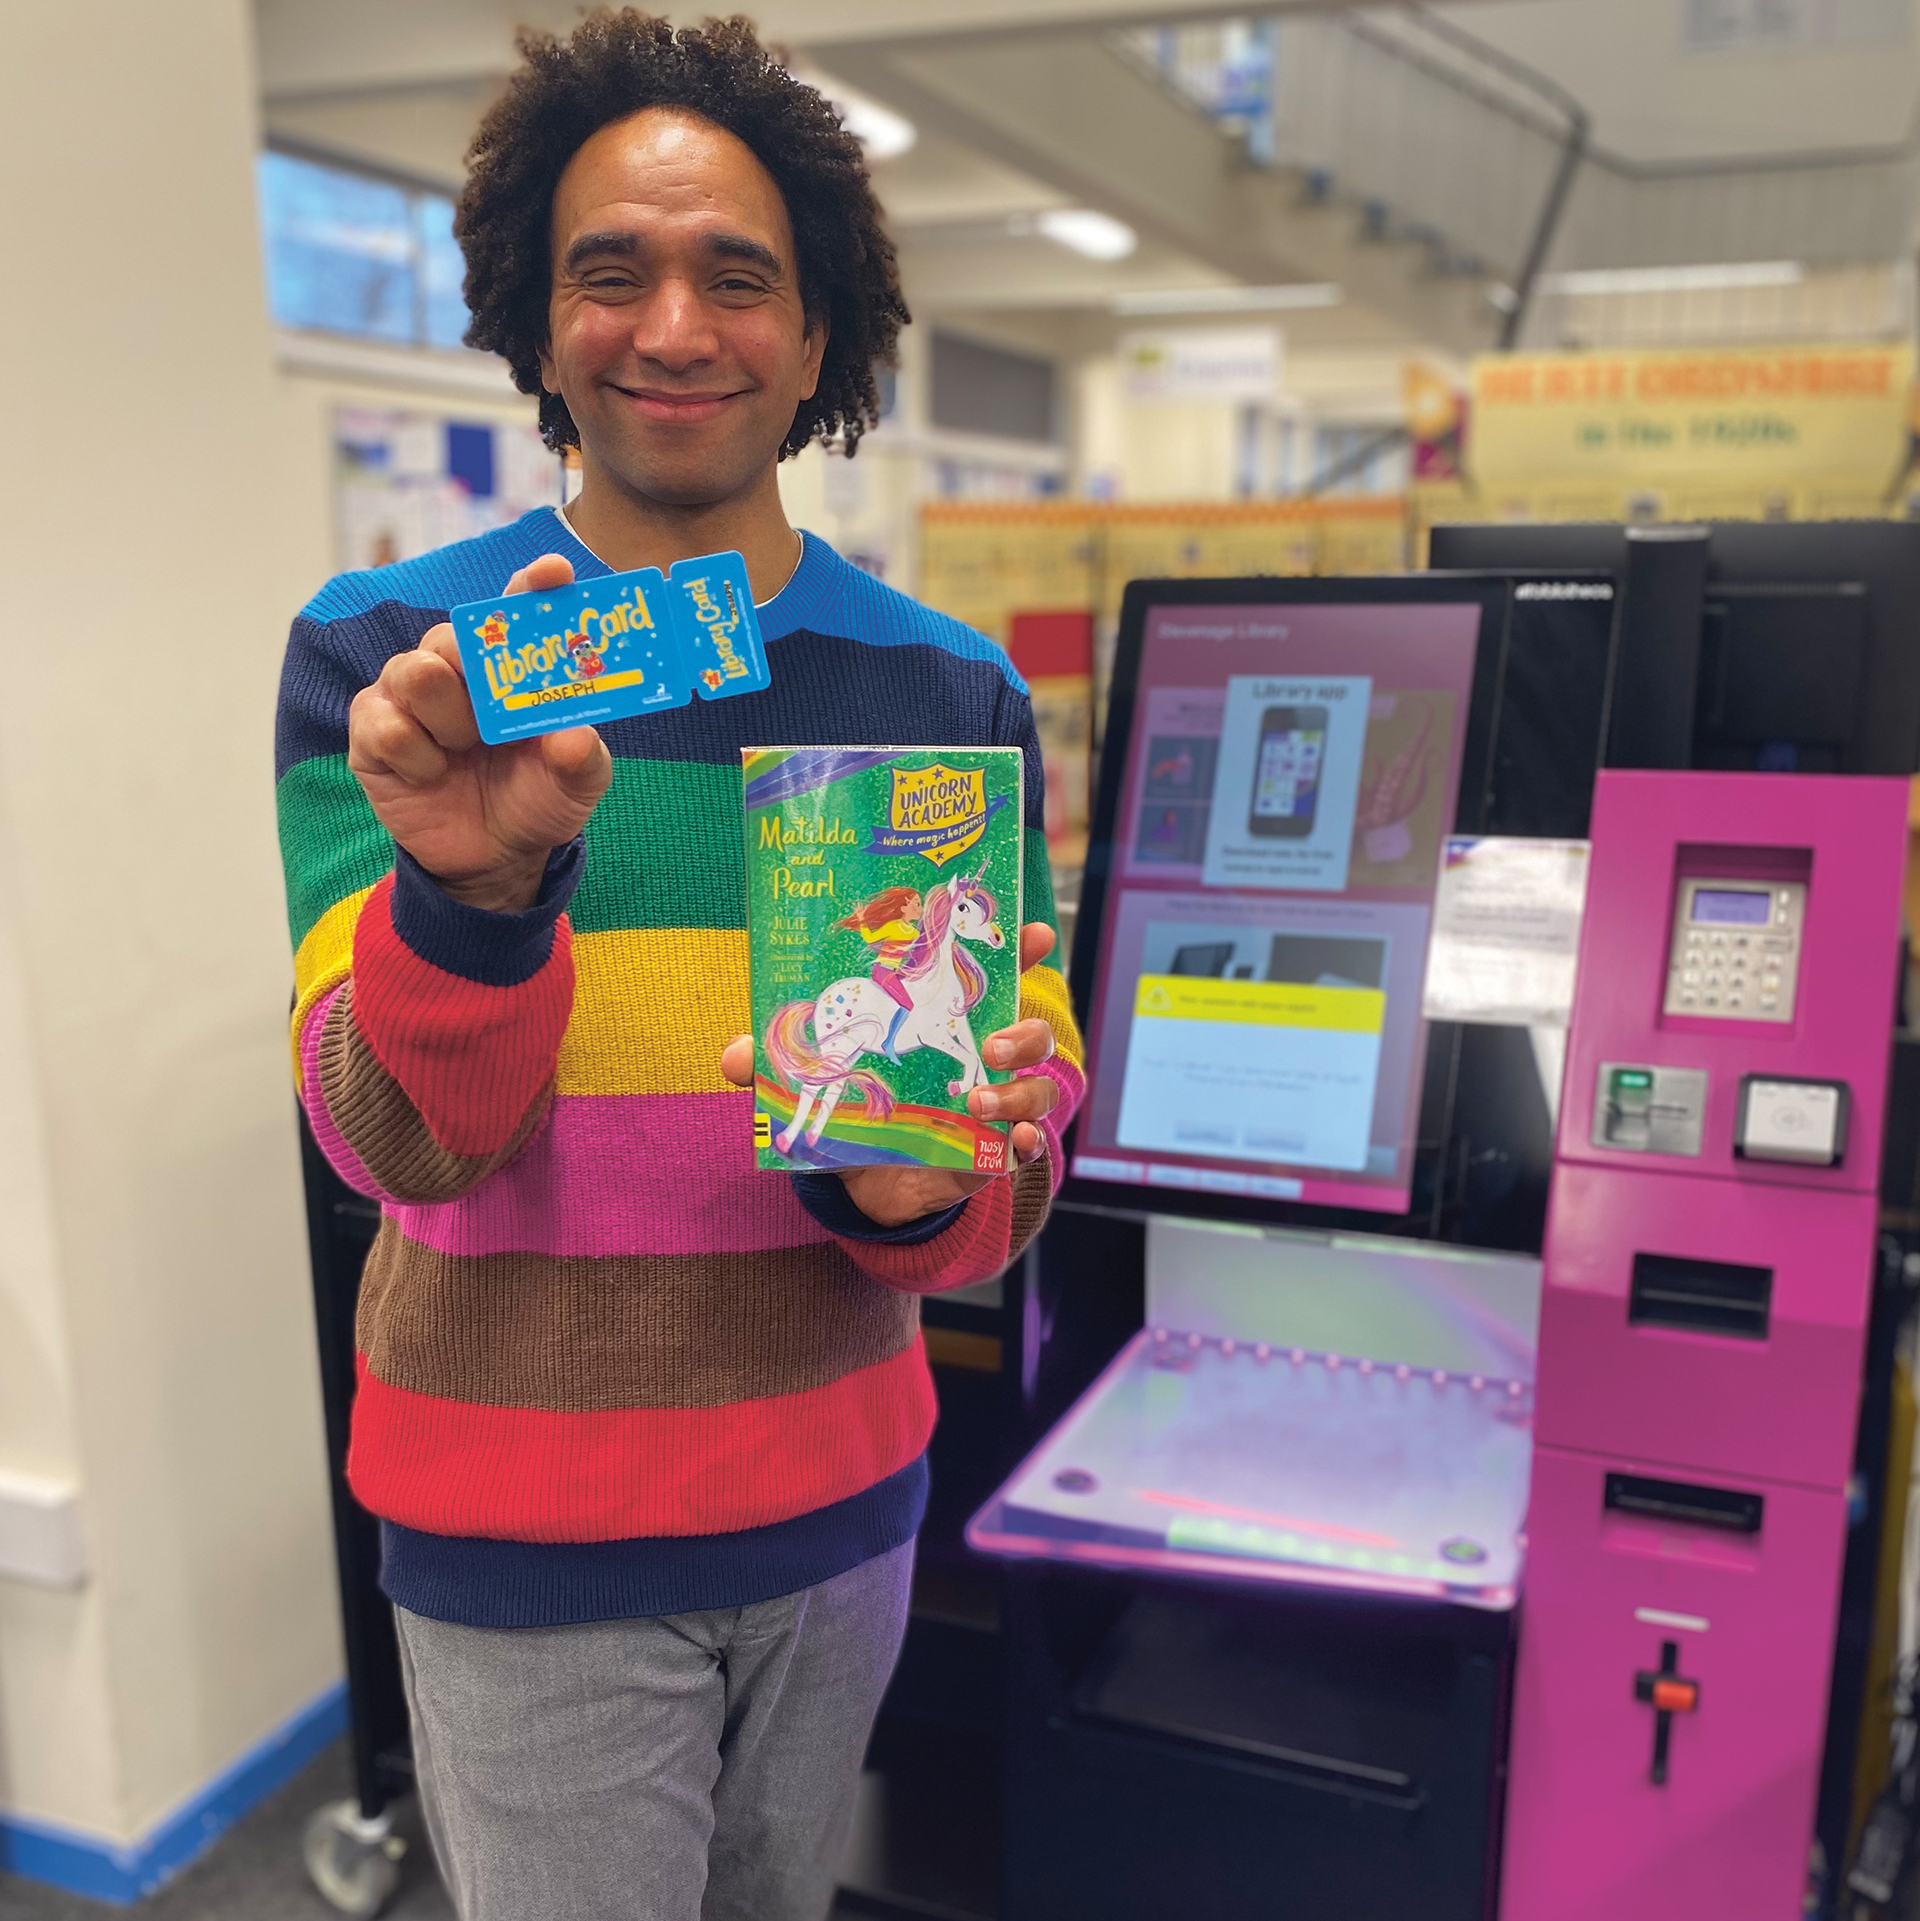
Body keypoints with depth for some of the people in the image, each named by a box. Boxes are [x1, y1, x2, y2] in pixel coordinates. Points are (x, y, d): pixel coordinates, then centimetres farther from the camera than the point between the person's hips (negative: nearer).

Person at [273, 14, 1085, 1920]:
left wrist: (917, 1181, -23)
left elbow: (1039, 1108, -1)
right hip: (526, 1542, -3)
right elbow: (396, 1139, -16)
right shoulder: (383, 657, -10)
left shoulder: (953, 689, -3)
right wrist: (472, 889, -36)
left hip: (842, 1497, 3)